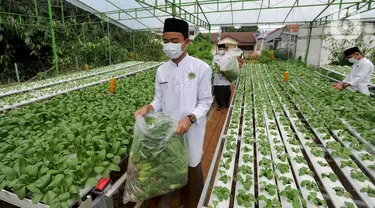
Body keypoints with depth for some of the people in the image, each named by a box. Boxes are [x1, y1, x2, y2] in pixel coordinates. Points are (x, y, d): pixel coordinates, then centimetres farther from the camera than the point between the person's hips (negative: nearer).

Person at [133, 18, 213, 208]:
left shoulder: (201, 68, -13)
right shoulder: (161, 70, -1)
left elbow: (205, 101, -11)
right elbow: (159, 100, 5)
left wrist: (189, 119, -26)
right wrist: (148, 108, -16)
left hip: (192, 129, -3)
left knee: (192, 166, 16)